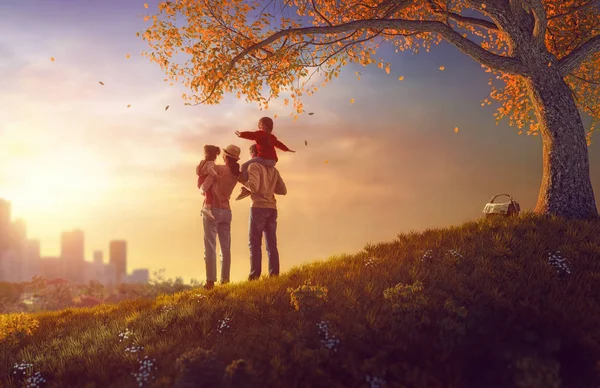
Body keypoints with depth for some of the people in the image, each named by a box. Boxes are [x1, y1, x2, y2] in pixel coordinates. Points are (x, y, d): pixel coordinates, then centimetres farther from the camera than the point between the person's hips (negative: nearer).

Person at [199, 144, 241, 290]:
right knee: (226, 248, 8)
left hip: (212, 209, -5)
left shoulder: (217, 168, -11)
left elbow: (204, 187, -15)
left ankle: (210, 281, -11)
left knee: (210, 247, -6)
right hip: (226, 211, 5)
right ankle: (225, 280, 6)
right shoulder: (236, 174, 6)